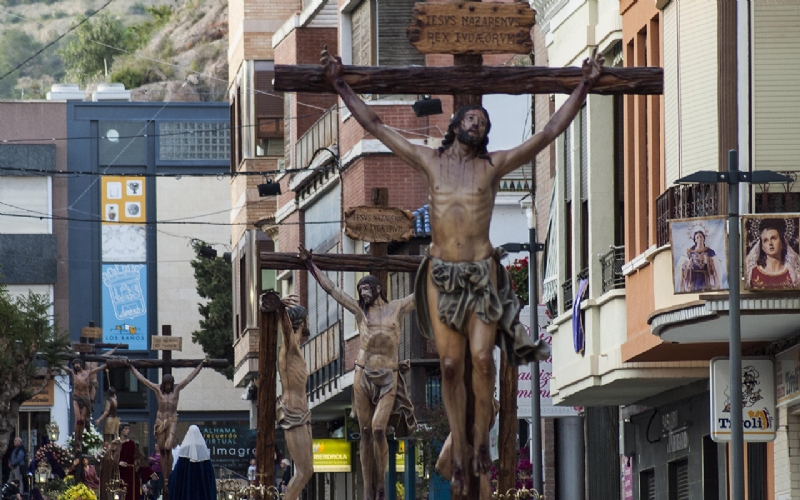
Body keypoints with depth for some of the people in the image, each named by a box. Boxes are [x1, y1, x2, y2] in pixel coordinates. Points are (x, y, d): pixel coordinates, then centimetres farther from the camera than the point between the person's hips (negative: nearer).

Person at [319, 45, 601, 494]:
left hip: (481, 272, -1)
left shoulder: (494, 166, 5)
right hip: (441, 273, 1)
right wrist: (341, 85, 13)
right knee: (450, 364, -2)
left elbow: (550, 133, 5)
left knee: (482, 357, -14)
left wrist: (584, 88, 3)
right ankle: (460, 448, 6)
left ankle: (482, 442, -3)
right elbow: (376, 125, 13)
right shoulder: (429, 161, 9)